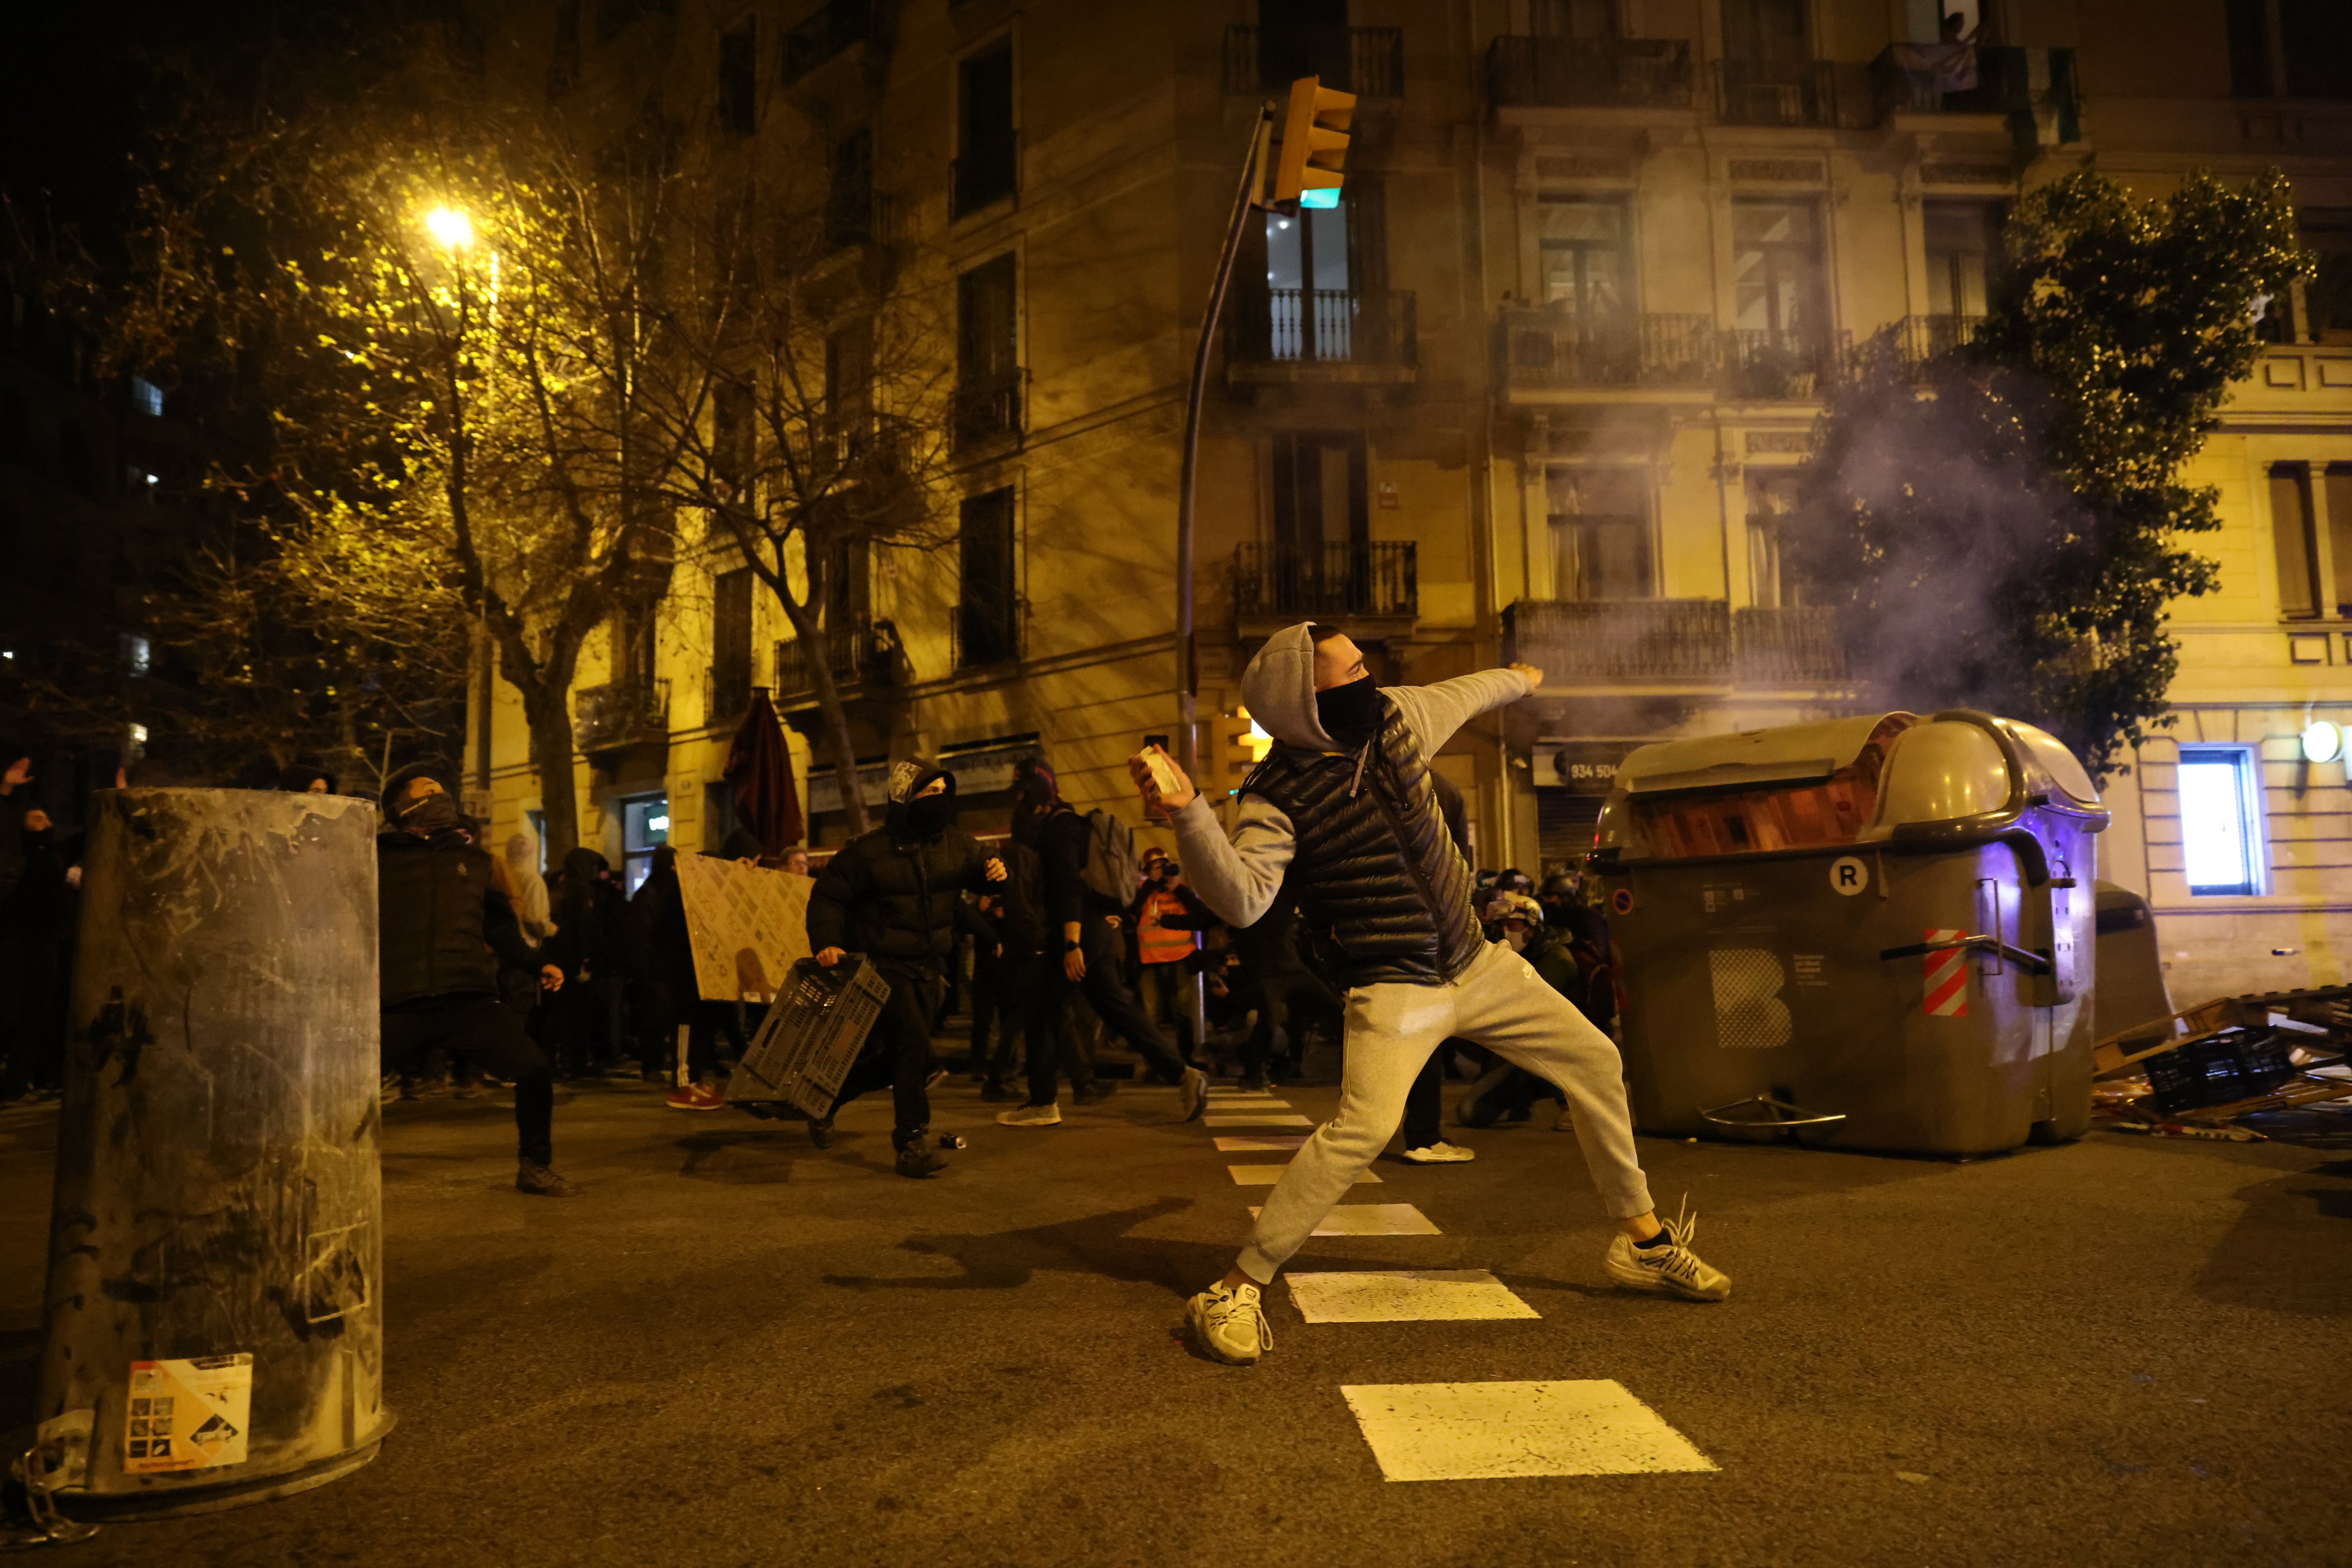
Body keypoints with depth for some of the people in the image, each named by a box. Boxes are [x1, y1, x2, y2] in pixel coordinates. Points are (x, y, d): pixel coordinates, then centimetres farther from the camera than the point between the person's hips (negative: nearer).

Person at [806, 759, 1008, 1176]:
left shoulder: (954, 844, 2)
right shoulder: (870, 850, -11)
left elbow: (977, 867, 18)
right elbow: (827, 896, -6)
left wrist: (992, 870, -7)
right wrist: (826, 942, -20)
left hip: (928, 967, 6)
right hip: (884, 964, -6)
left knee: (897, 1056, 11)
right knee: (914, 1043, -17)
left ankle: (830, 1096, 36)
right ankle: (912, 1141, -4)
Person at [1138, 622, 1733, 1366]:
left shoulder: (1394, 717, -1)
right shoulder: (1277, 799, -19)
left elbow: (1462, 694, 21)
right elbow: (1242, 898, -34)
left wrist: (1520, 678, 40)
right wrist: (1188, 815, -48)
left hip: (1476, 961, 8)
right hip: (1395, 988, -7)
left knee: (1597, 1061, 13)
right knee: (1364, 1125, -27)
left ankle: (1641, 1240, 33)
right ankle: (1236, 1289, -13)